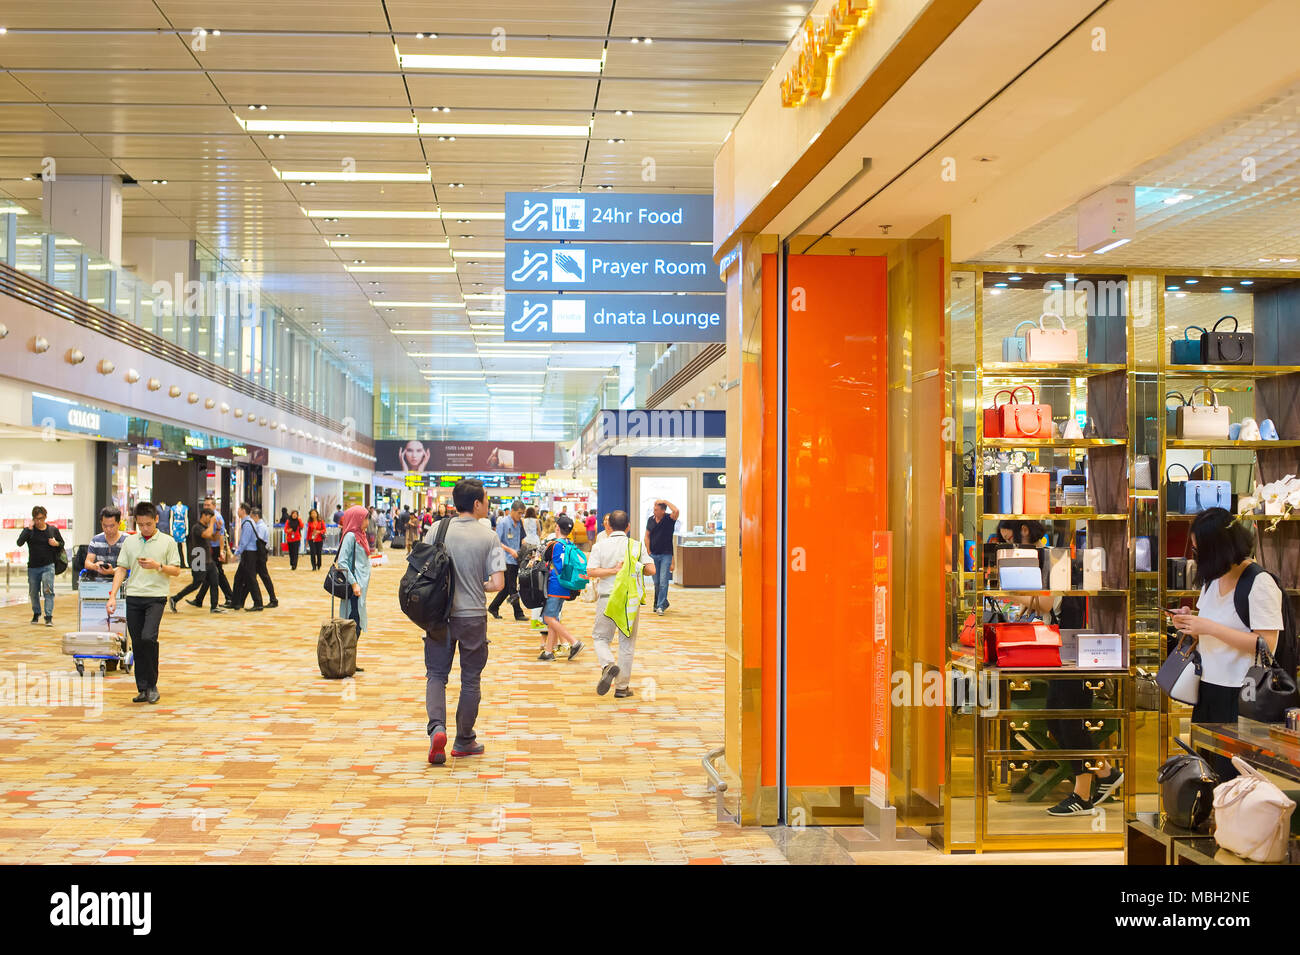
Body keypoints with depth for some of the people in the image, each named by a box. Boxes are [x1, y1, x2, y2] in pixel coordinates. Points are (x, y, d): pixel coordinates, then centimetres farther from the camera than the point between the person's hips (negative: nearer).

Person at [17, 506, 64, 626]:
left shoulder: (53, 529, 3)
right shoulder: (29, 530, 0)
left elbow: (62, 544, 15)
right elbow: (19, 543, -15)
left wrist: (56, 544, -8)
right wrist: (29, 529, -20)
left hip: (48, 566, -2)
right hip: (33, 567, 2)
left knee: (48, 590, -12)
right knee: (33, 592, 13)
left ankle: (49, 617, -14)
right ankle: (36, 614, 32)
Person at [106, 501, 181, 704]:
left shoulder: (167, 541, 2)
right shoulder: (129, 541, 10)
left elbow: (176, 570, 3)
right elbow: (121, 569, 10)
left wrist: (158, 566, -15)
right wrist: (113, 596, 1)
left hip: (156, 597, -3)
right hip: (133, 597, 4)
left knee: (148, 637, -19)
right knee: (137, 644, 5)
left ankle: (152, 685, -4)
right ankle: (143, 689, 13)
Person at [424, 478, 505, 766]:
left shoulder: (437, 531, -2)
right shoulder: (489, 537, -7)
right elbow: (497, 583, -11)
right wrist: (477, 587, 8)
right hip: (473, 616, -1)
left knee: (436, 674, 11)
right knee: (471, 679, 12)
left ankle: (436, 727, -12)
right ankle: (464, 741, 20)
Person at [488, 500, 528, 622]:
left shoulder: (519, 523, 11)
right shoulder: (503, 523, -9)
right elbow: (497, 542, -12)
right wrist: (510, 550, -18)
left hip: (516, 559, 7)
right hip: (507, 560, -7)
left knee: (507, 587, 12)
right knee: (512, 588, -4)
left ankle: (493, 607, 26)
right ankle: (518, 613, 2)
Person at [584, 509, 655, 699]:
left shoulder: (600, 545, 0)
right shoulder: (637, 545, 1)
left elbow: (591, 571, -12)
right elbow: (651, 570, -5)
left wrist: (614, 570, -10)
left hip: (607, 597, -1)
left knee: (600, 637, 13)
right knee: (627, 642, 9)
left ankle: (608, 665, -16)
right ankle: (622, 687, 13)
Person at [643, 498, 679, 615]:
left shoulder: (669, 519, -7)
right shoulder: (651, 519, 5)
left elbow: (676, 512, -31)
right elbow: (647, 537, 11)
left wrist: (665, 501, -20)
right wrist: (649, 552, 3)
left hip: (666, 555, -4)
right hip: (653, 555, 4)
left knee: (663, 581, -9)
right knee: (656, 582, 9)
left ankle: (660, 606, -5)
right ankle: (664, 602, 27)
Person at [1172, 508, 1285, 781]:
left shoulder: (1260, 583, -13)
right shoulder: (1213, 579, 12)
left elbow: (1267, 645, -19)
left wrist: (1209, 627, -21)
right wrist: (1190, 621, 2)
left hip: (1238, 697, -8)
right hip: (1208, 690, 8)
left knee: (1229, 775, -4)